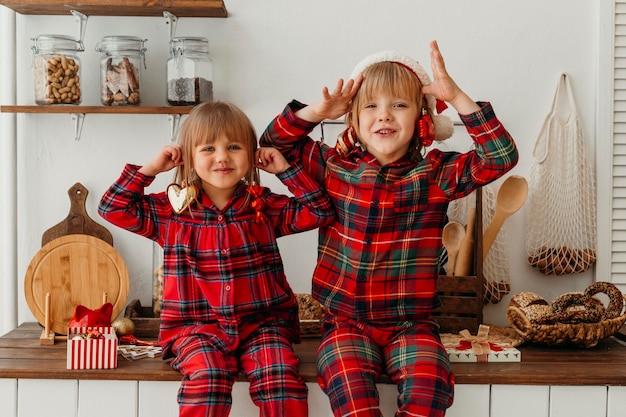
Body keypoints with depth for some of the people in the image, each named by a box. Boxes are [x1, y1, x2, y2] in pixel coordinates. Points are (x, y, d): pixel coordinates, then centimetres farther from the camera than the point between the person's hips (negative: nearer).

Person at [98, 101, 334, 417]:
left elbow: (321, 211, 2)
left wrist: (286, 169, -3)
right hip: (197, 328, 0)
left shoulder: (265, 207, 6)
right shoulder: (172, 211, 5)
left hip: (261, 323, 1)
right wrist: (150, 169, -1)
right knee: (207, 375, -29)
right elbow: (113, 209, 4)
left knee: (279, 375, -25)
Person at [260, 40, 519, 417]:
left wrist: (457, 97, -15)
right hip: (346, 321, 1)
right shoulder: (335, 166, 5)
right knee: (350, 387, -27)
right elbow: (273, 144, 12)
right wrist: (316, 112, -5)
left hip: (411, 323, 0)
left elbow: (502, 156, -9)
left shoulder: (436, 173, 1)